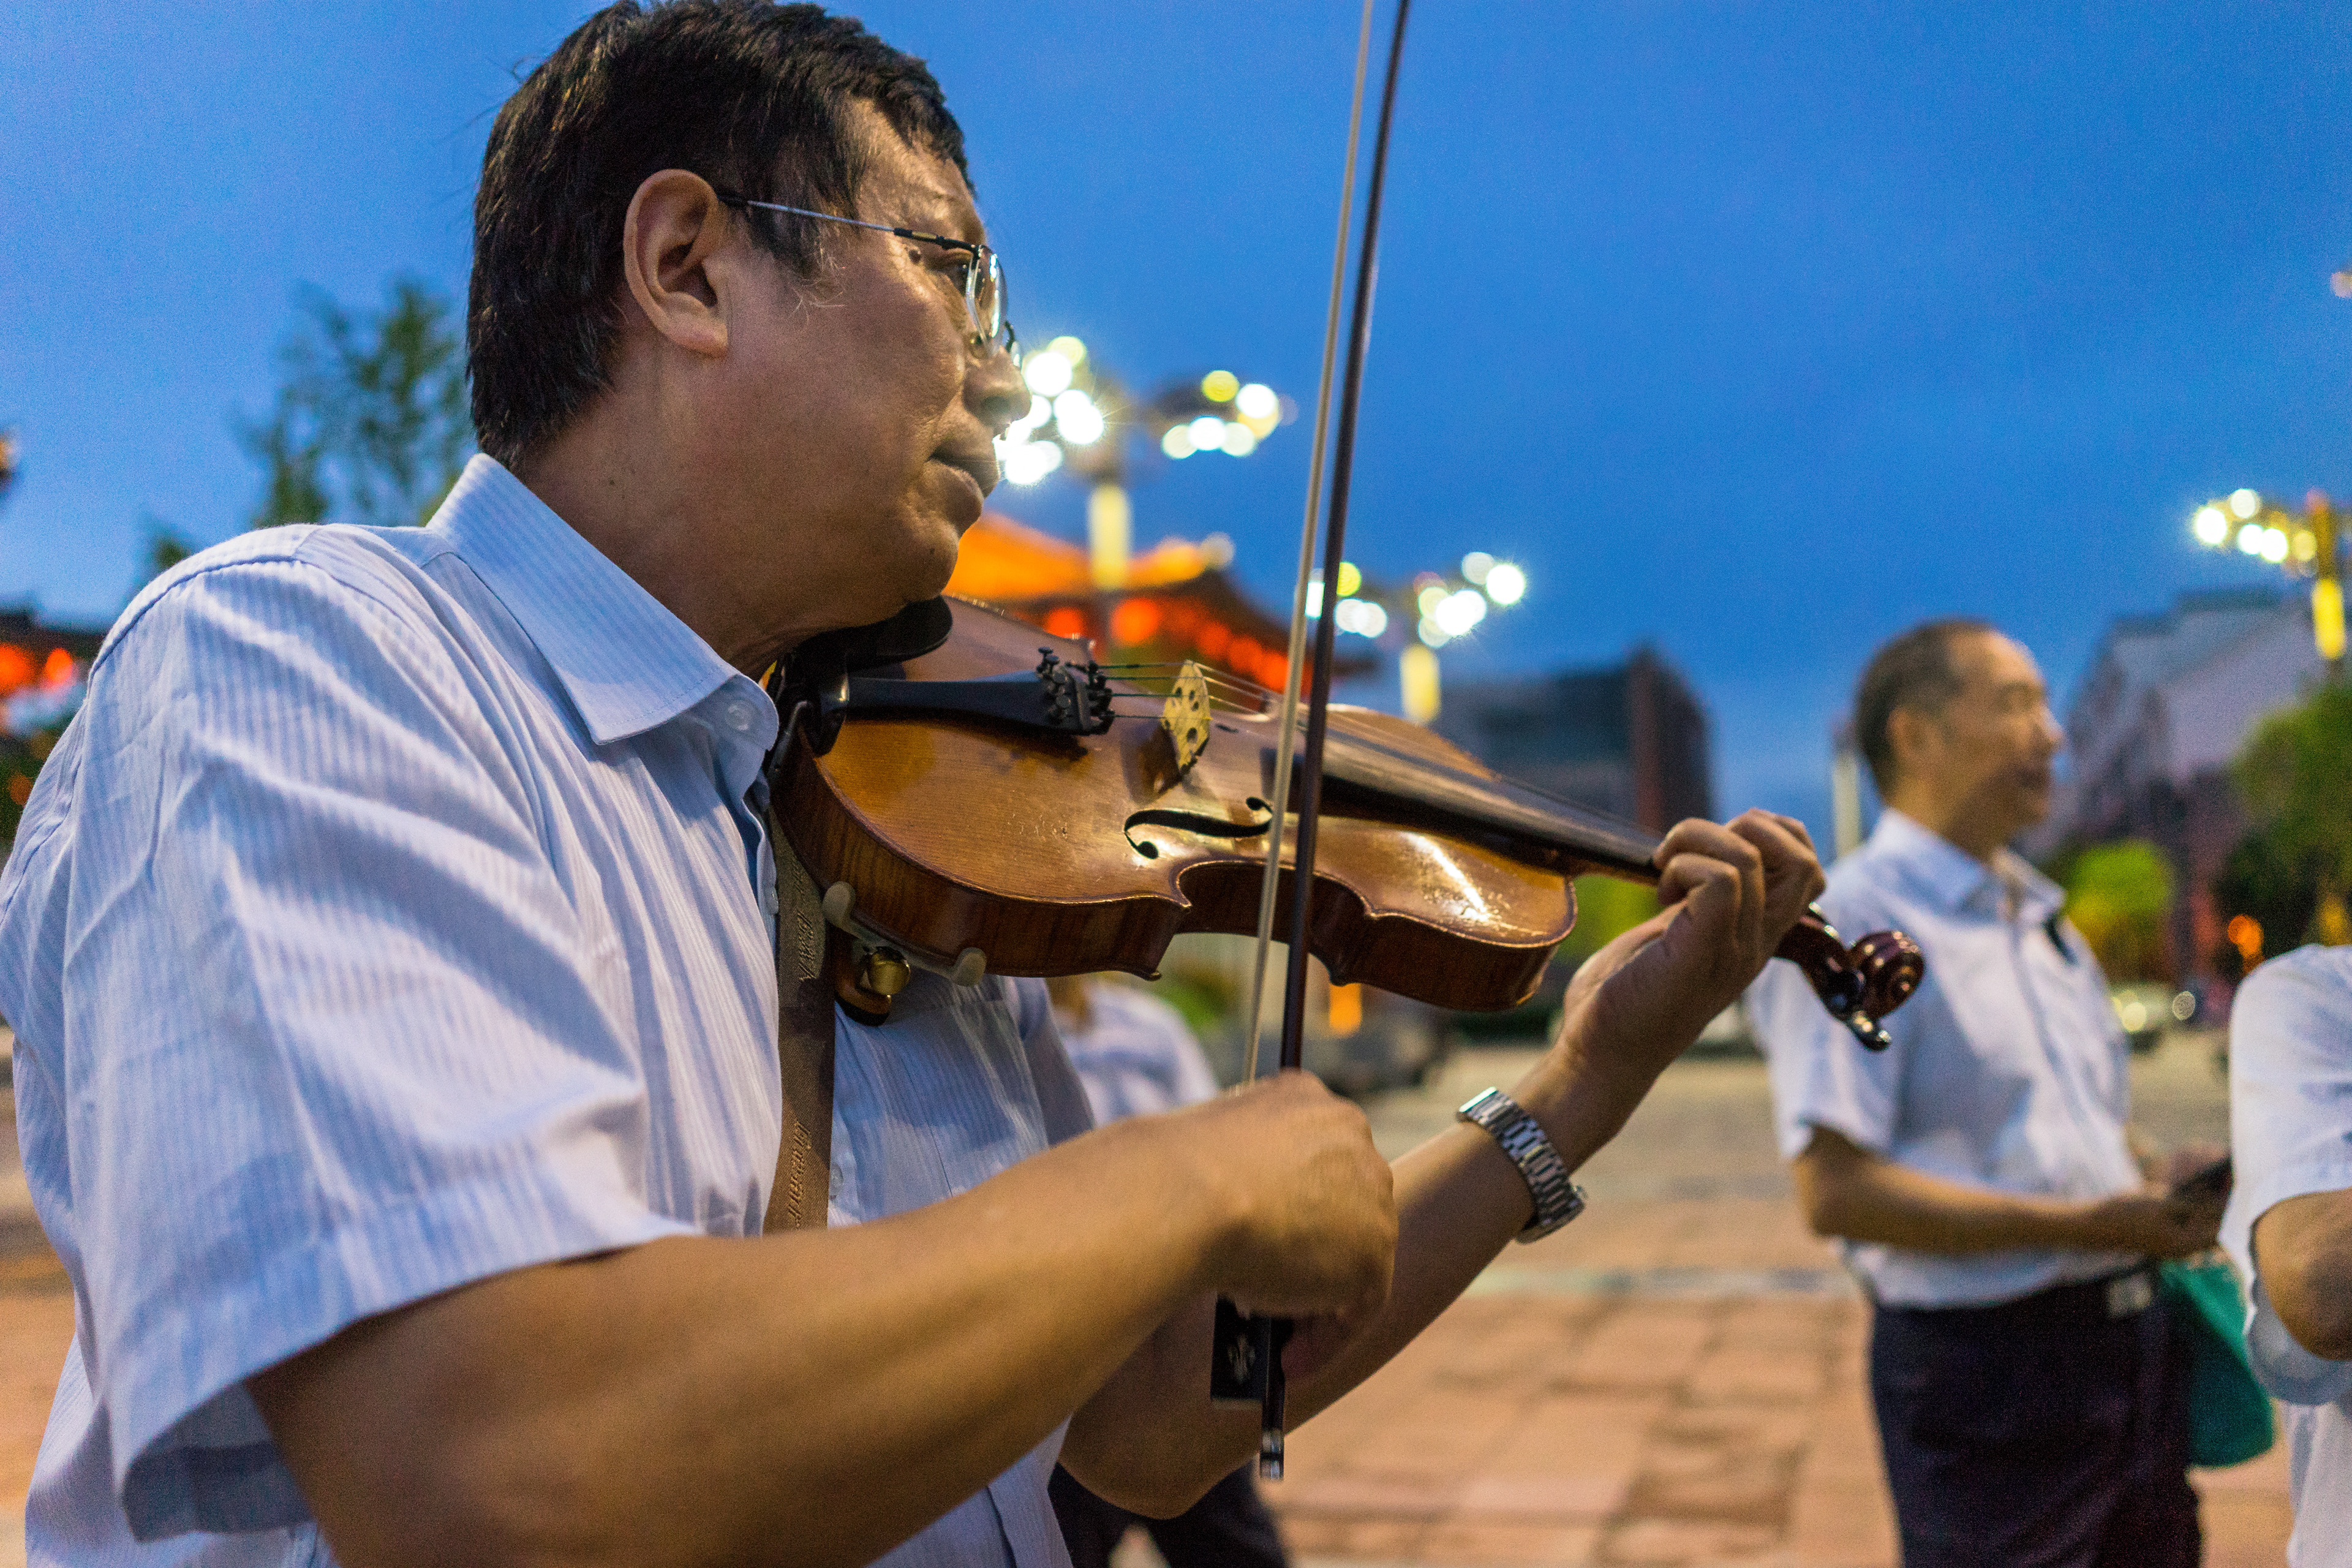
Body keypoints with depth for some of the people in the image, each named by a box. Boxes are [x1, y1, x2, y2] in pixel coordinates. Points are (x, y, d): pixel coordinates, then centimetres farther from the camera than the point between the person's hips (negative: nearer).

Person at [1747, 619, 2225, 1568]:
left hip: (2130, 1338, 8)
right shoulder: (1849, 926, -14)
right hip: (1984, 1367, -8)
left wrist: (2164, 1192, 2)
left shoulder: (2045, 921, 16)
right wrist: (2080, 1226, -21)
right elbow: (1836, 1193, -21)